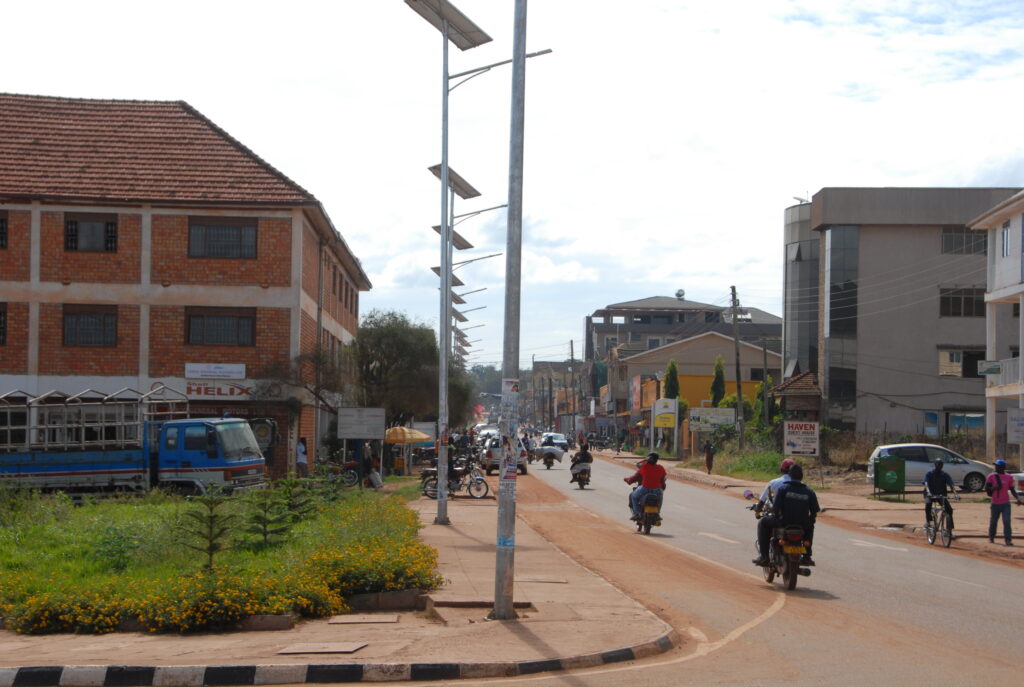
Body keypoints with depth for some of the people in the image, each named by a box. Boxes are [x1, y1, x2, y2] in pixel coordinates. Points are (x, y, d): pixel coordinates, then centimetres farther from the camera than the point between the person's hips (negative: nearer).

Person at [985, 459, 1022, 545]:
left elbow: (1012, 489, 11)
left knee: (1007, 521, -11)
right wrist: (994, 488, -18)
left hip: (1005, 503, 0)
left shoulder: (1008, 477, 4)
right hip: (995, 503, 0)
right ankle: (991, 538, 29)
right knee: (993, 521, 9)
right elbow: (986, 489, 2)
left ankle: (1008, 540, -14)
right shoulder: (991, 477, 1)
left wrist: (1018, 498, -3)